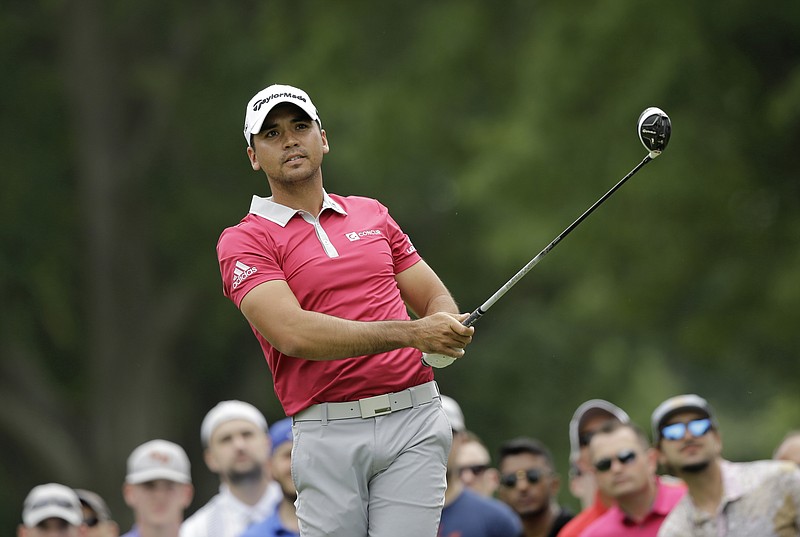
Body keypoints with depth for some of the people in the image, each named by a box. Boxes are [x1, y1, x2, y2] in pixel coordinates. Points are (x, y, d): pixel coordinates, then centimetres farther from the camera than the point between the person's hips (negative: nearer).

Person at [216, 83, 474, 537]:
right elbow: (293, 333, -13)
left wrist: (451, 329, -5)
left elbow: (436, 300, 22)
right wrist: (409, 334, -20)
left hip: (413, 418, 3)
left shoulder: (372, 214, 20)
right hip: (329, 434, -3)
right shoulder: (243, 242, 3)